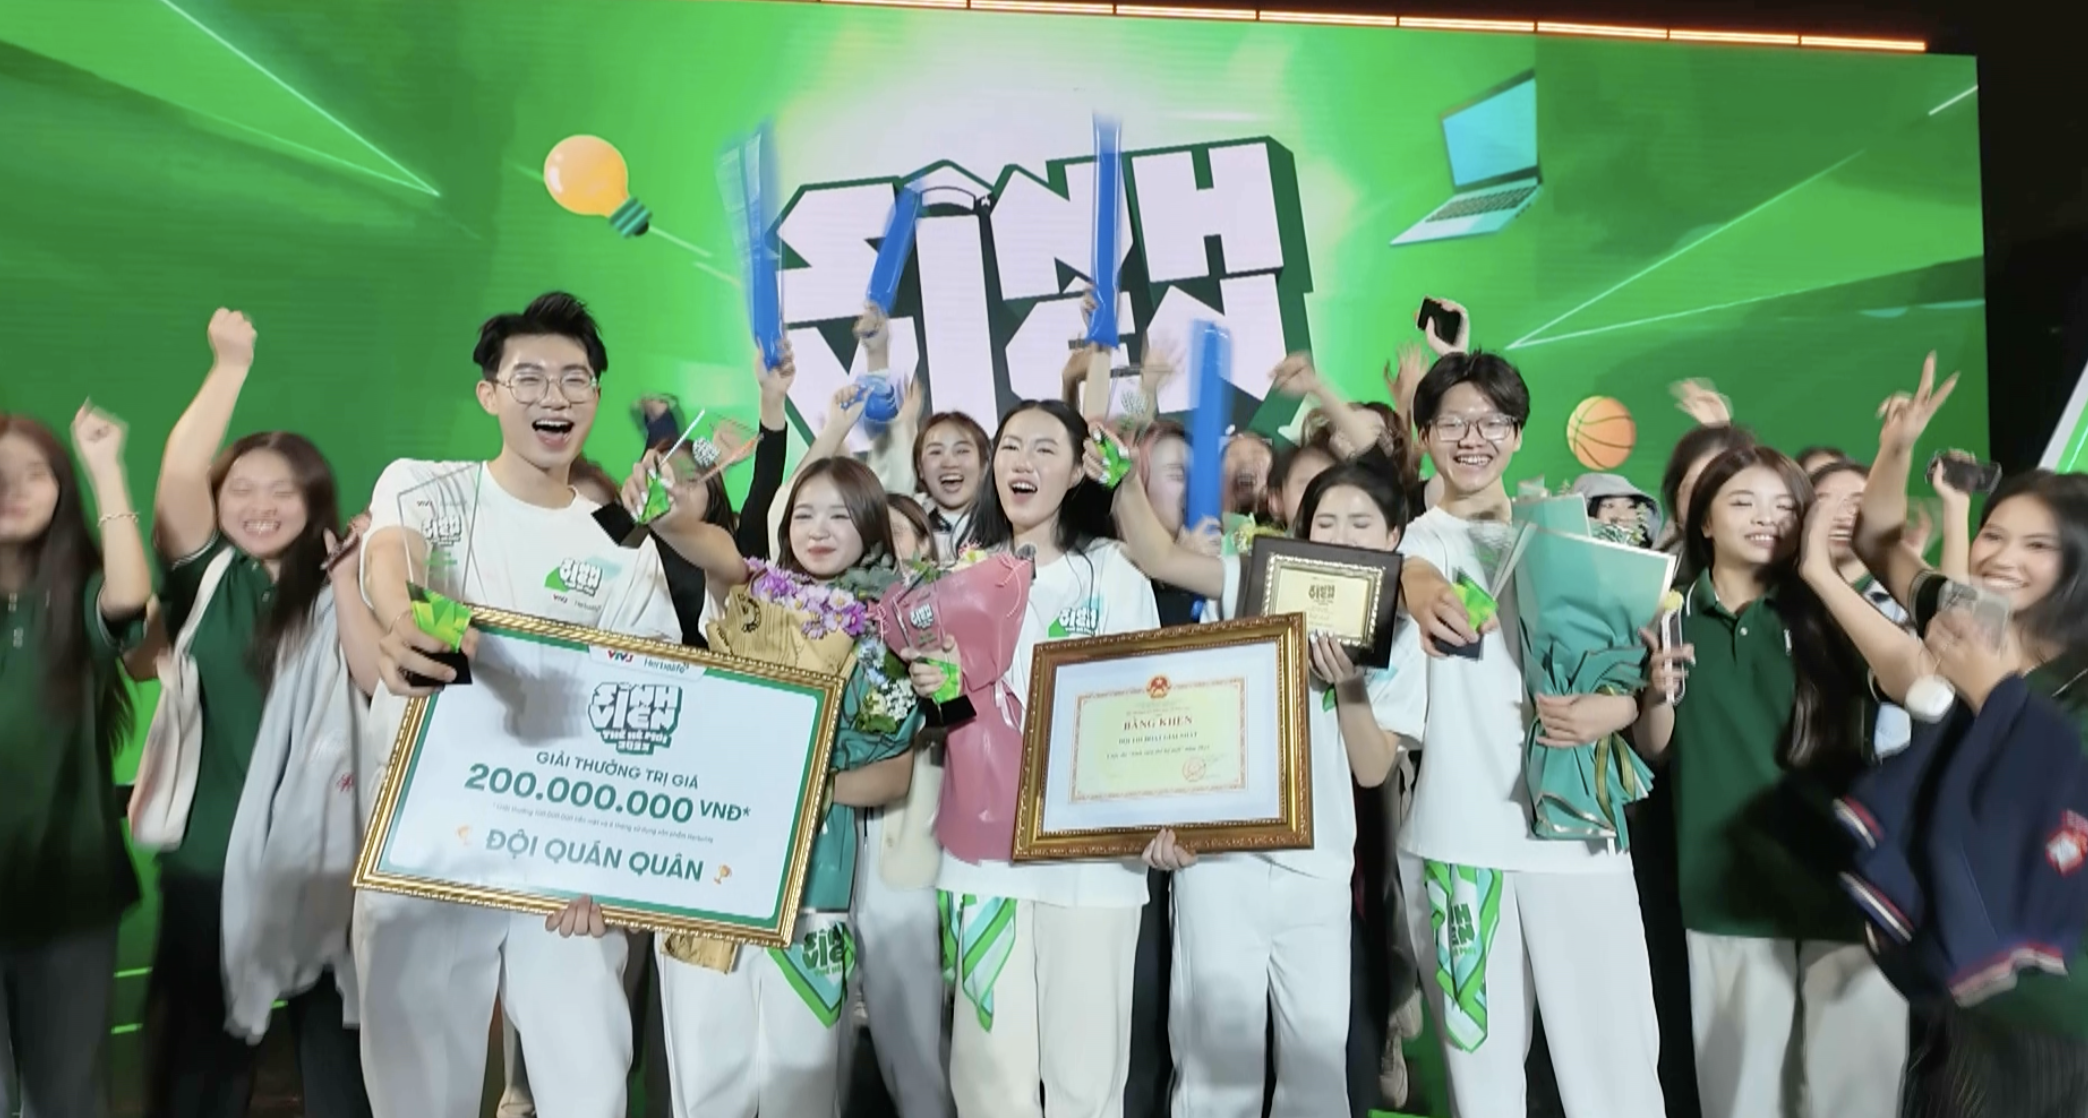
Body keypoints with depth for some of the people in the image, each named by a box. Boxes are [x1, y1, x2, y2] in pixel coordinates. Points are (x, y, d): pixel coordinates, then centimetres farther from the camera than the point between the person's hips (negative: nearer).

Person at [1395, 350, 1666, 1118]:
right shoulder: (1417, 534, 7)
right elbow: (1415, 570, -18)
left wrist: (1618, 706, -11)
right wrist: (1424, 594, -43)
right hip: (1455, 830, -1)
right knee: (1479, 1053, 5)